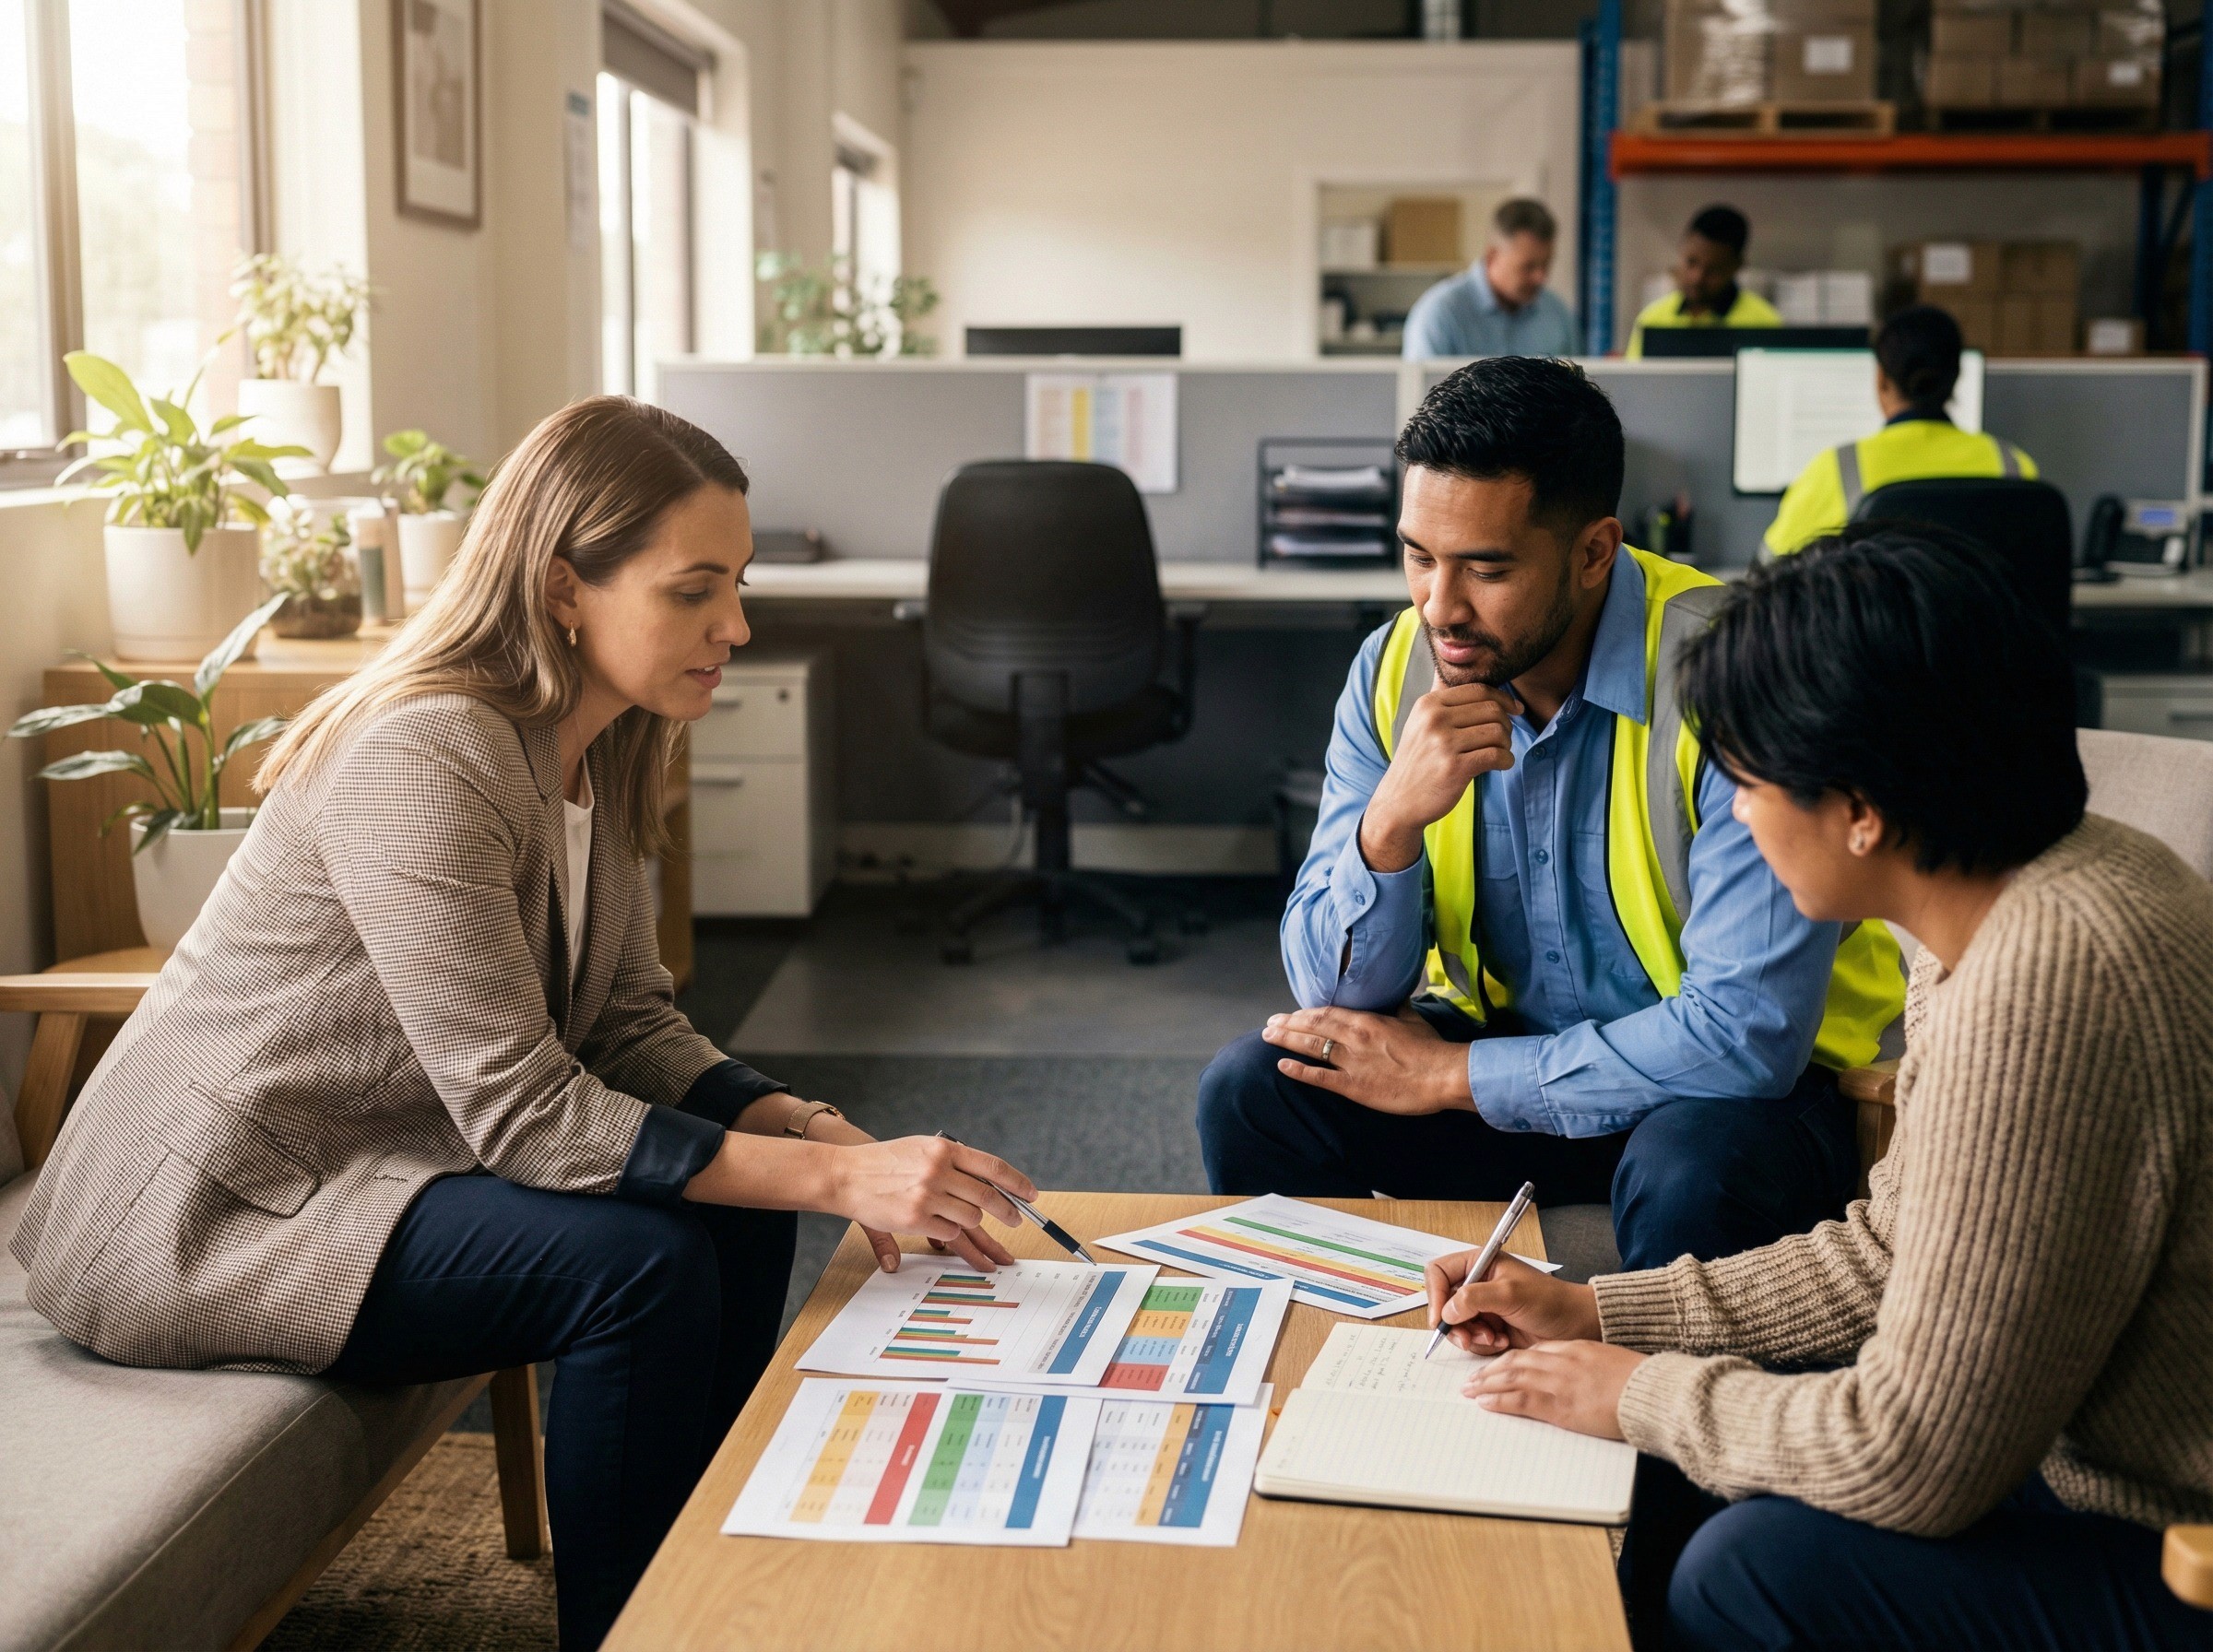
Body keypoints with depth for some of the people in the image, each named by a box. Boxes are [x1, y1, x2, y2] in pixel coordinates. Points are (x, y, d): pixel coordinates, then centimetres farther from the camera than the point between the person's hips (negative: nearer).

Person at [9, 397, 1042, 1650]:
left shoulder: (597, 753, 1)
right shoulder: (426, 760, -28)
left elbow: (634, 1025, 3)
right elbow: (522, 1113, -30)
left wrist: (828, 1134, -14)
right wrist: (836, 1178, -32)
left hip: (382, 1155, 9)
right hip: (209, 1217, -9)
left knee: (739, 1206, -4)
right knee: (642, 1265, -25)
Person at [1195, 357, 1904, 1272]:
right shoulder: (1396, 672, -8)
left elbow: (1751, 1030, -28)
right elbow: (1334, 991, -7)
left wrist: (1448, 1076, -21)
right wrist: (1390, 824, -28)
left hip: (1730, 1083, -4)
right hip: (1505, 1035, 4)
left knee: (1688, 1172, -35)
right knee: (1252, 1091, -15)